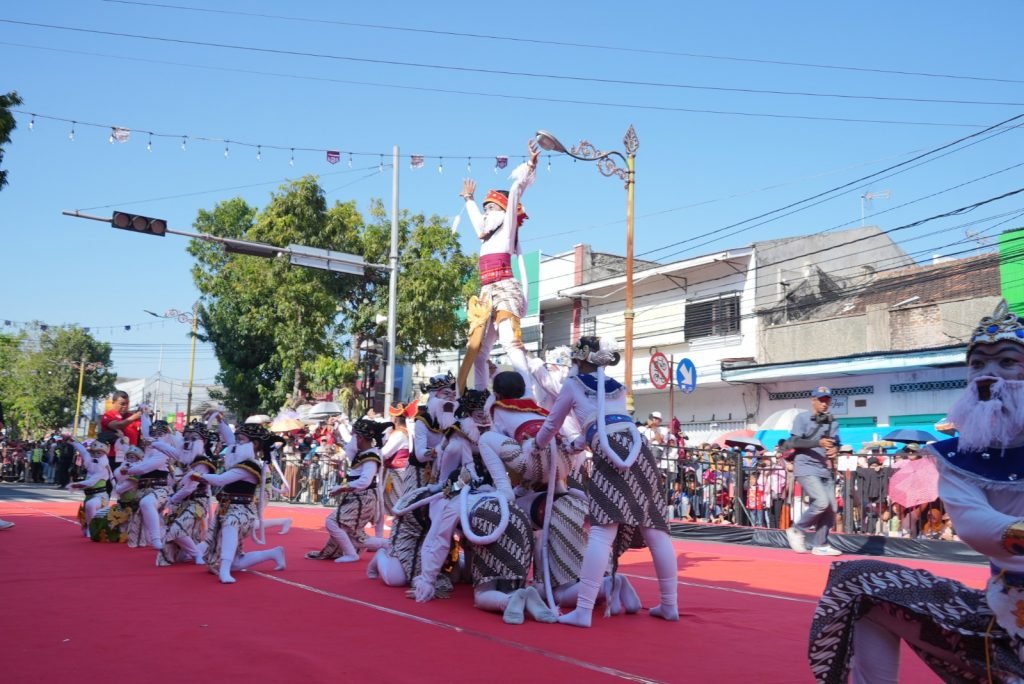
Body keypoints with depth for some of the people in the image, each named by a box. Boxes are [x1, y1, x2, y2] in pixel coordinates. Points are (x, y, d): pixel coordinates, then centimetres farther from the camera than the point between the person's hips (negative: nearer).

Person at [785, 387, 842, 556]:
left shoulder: (832, 422, 13)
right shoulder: (802, 418, -4)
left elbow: (835, 443, 8)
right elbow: (794, 442, -14)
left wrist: (835, 450, -17)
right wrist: (819, 443, -26)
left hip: (825, 470, 7)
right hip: (806, 468, -7)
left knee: (831, 508, 3)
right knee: (822, 502, -21)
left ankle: (820, 545, 15)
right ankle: (797, 530, -1)